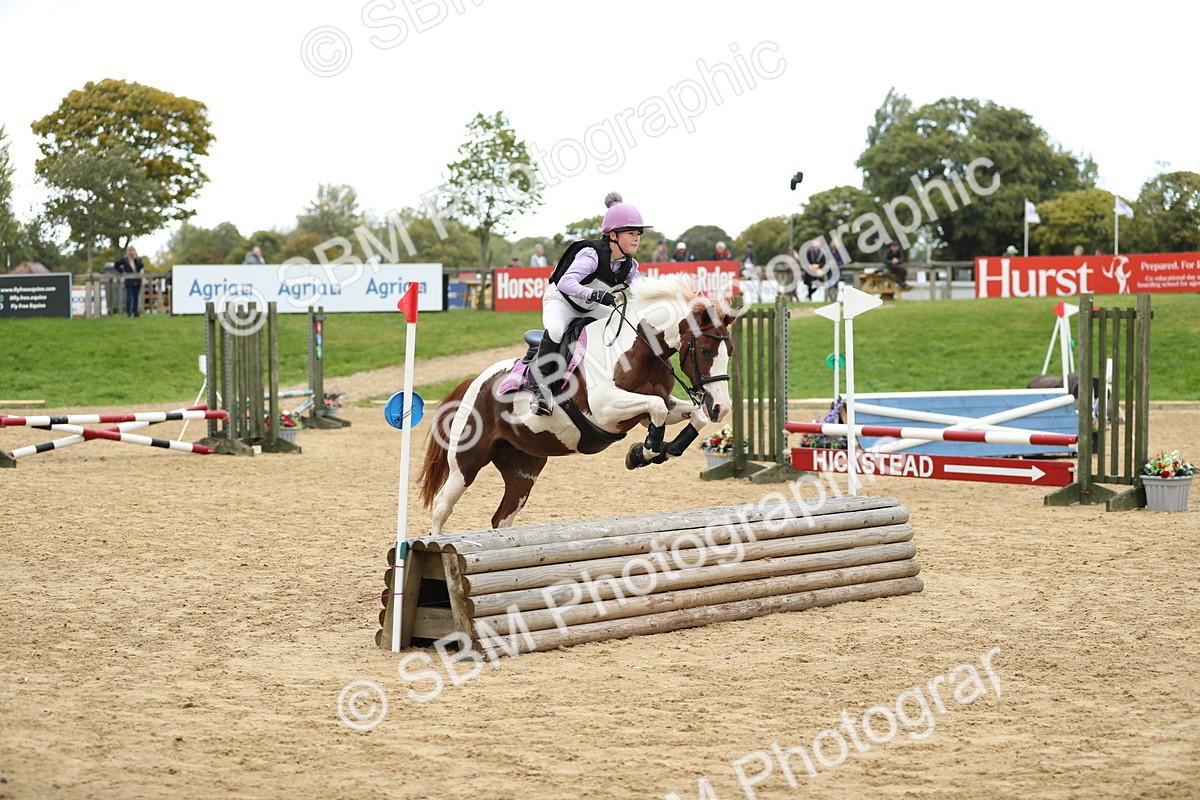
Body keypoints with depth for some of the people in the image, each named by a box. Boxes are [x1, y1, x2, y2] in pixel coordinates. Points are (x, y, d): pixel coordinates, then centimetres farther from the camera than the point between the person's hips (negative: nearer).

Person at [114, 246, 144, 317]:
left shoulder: (138, 260, 8)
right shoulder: (125, 260, 3)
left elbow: (141, 267, -9)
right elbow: (116, 265, 11)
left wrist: (135, 259, -11)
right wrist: (122, 271, 1)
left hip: (137, 281, 3)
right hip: (129, 282, -3)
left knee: (136, 297, 5)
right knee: (129, 297, -9)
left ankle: (135, 312, 8)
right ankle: (128, 312, -7)